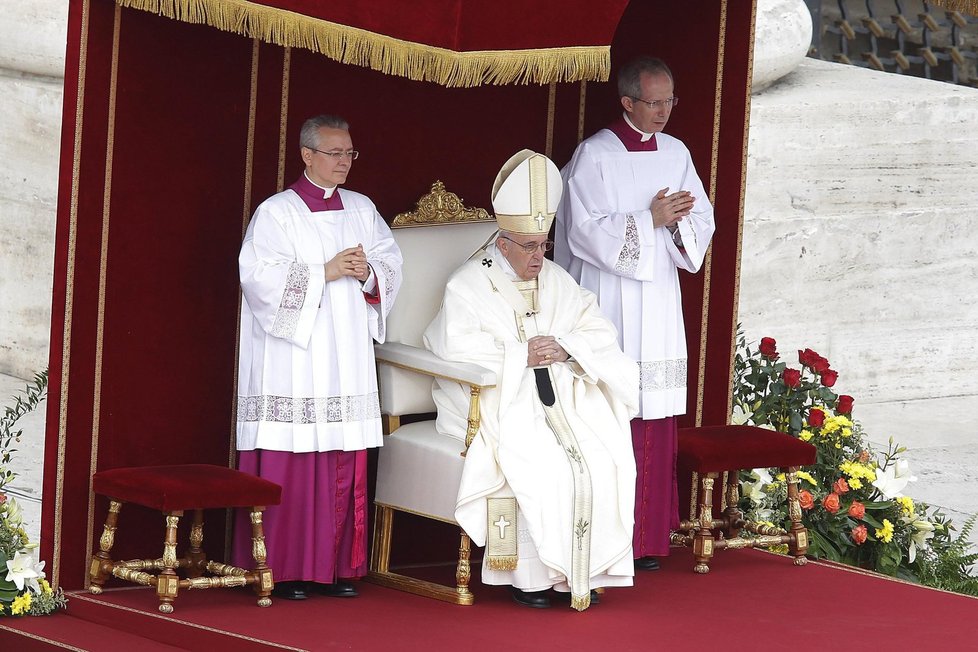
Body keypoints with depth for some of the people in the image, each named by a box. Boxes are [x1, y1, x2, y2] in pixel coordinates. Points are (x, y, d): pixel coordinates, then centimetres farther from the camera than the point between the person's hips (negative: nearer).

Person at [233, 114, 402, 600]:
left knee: (345, 465, 2)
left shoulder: (362, 210, 14)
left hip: (347, 357, 5)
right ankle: (283, 569, -1)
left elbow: (391, 266, 14)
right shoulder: (277, 212, -2)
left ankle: (337, 566, 9)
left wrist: (368, 274, -7)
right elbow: (261, 277, -11)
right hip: (292, 358, -5)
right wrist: (325, 273, -14)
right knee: (289, 463, -7)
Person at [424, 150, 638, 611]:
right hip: (497, 404, -5)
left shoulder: (555, 281, 16)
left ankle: (581, 570, -13)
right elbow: (456, 349, -15)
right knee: (538, 464, -31)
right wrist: (521, 356, -17)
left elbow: (599, 332, 10)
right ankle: (530, 573, -20)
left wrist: (566, 346, -11)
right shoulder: (468, 286, -1)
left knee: (601, 458, -20)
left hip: (558, 399, 5)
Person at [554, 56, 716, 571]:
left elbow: (702, 223, 10)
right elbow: (586, 231, -12)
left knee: (655, 427, 4)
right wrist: (650, 220, -16)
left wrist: (677, 221, -11)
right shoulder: (594, 155, -5)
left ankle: (647, 540, 9)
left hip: (659, 301, 5)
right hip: (608, 305, -5)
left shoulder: (676, 154, 11)